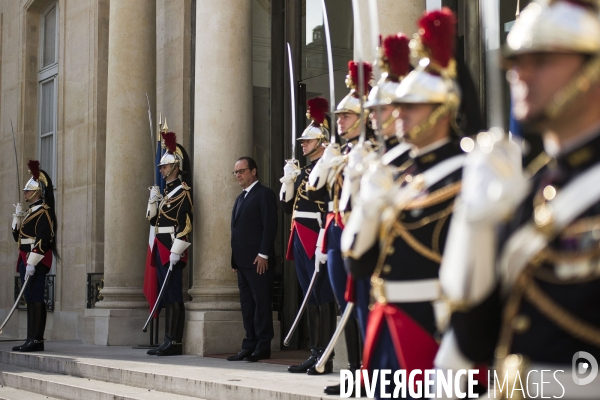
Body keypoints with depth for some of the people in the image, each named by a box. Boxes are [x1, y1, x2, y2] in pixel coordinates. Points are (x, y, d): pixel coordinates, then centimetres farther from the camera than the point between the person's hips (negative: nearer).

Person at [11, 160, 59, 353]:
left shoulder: (43, 212, -11)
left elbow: (43, 240, -19)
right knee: (30, 300, 10)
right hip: (26, 261, 10)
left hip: (37, 262, -10)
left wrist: (32, 263, -23)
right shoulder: (30, 212, 19)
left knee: (36, 299, -9)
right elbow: (18, 236, 21)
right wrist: (17, 216, 8)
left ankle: (37, 339, -8)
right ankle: (31, 340, 13)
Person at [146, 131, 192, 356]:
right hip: (161, 249, 9)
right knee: (167, 296, 9)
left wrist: (176, 251, -21)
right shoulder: (166, 191, 19)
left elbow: (185, 224, -17)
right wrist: (153, 201, 5)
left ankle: (175, 342, -7)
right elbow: (153, 220, 21)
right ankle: (168, 341, 12)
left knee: (174, 296, -8)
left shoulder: (183, 191, -9)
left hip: (172, 250, -9)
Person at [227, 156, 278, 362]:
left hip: (258, 260, -9)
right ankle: (250, 345, 12)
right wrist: (235, 259, 14)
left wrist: (263, 254, -19)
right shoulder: (241, 197, 21)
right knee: (247, 304, 9)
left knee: (261, 302, -5)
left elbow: (270, 226, -13)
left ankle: (263, 346, -2)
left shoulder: (264, 194, -5)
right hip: (242, 261, 9)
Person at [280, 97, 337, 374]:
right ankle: (314, 354, 17)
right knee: (309, 298, 11)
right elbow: (288, 207, 17)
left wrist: (323, 244, -22)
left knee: (323, 298, -5)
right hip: (300, 241, 9)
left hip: (316, 242, -9)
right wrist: (288, 180, 2)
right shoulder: (302, 171, 18)